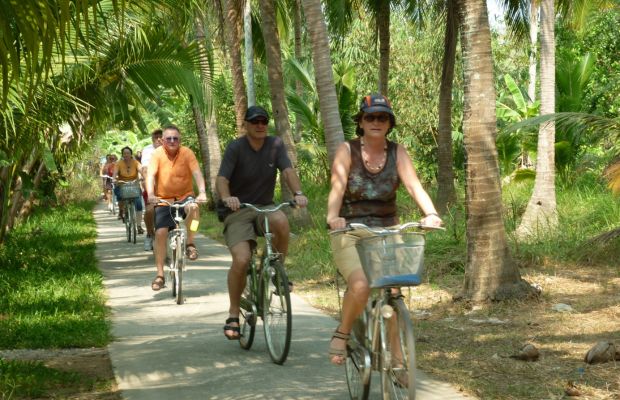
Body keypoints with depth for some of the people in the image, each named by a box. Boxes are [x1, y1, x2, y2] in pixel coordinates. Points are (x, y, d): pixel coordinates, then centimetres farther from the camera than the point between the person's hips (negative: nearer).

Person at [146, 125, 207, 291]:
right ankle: (160, 274, 0)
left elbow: (197, 173, -18)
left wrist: (202, 192, -35)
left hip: (184, 196, -1)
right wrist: (150, 194, -37)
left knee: (193, 207, -35)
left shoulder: (186, 153, -9)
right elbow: (150, 175, -19)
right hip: (164, 200, 1)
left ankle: (190, 244, -12)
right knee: (160, 233, -12)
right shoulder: (157, 154, -9)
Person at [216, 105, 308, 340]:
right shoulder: (236, 148, -9)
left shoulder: (275, 145, 0)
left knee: (281, 221, -34)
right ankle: (233, 314, -4)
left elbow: (287, 171, -13)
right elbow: (222, 179, -20)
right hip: (237, 211, -2)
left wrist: (298, 193, -33)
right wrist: (226, 197, -43)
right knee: (241, 260, -23)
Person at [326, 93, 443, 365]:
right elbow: (337, 188, -17)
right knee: (361, 286, -28)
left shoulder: (397, 152, 3)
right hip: (350, 234, -3)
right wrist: (333, 217, -37)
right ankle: (342, 334, -2)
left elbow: (414, 185, -11)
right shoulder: (347, 151, -3)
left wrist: (431, 214, -30)